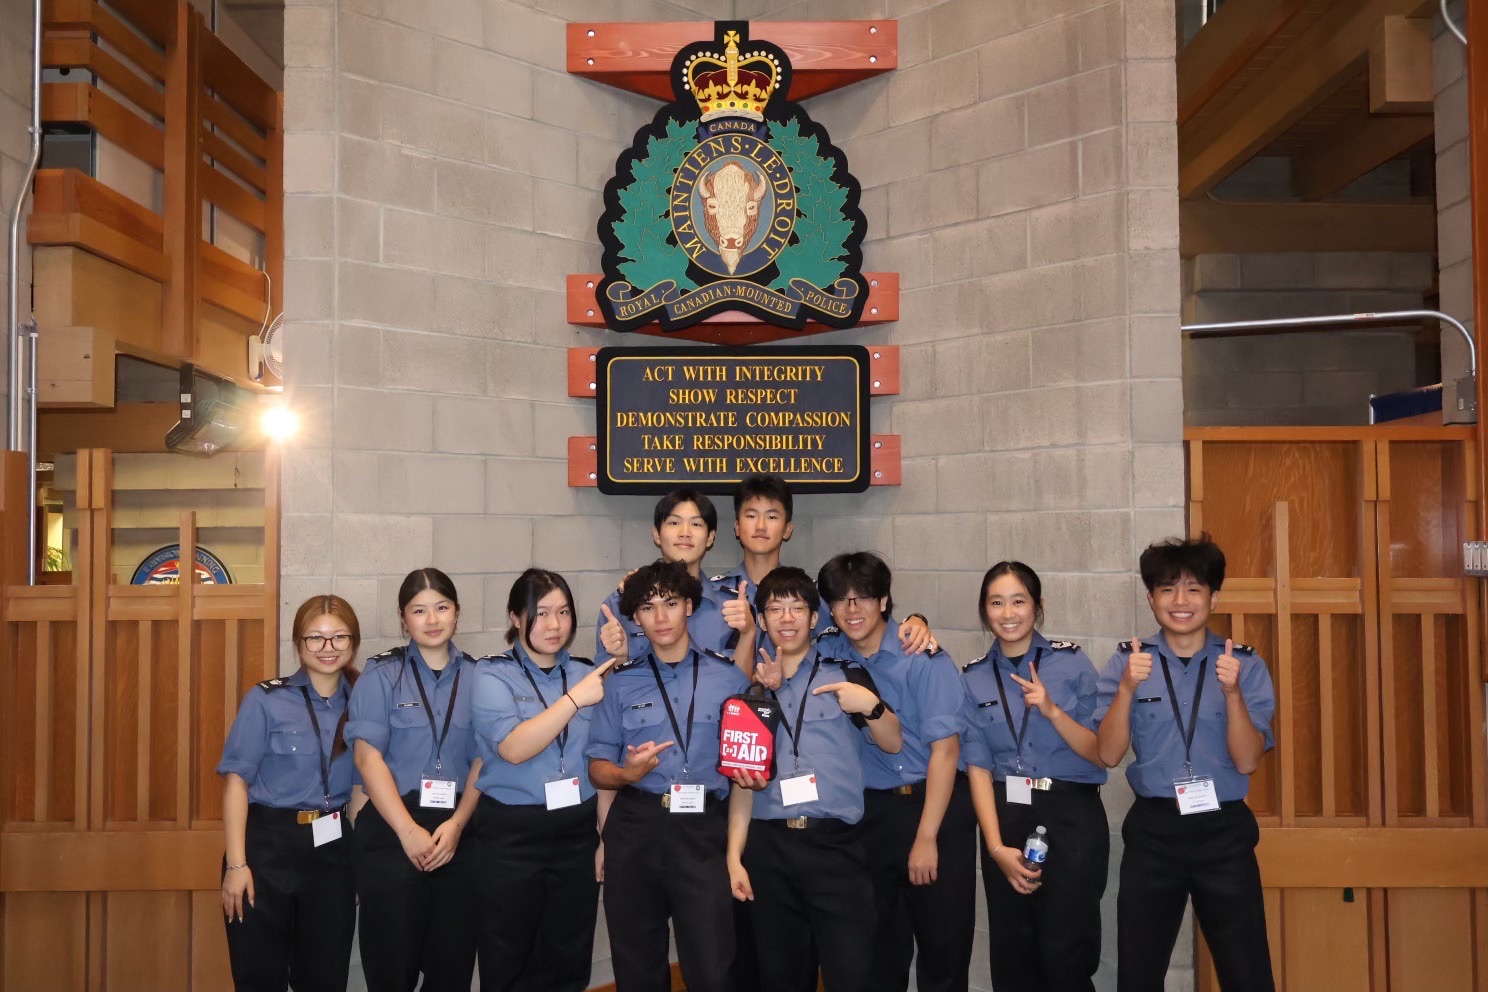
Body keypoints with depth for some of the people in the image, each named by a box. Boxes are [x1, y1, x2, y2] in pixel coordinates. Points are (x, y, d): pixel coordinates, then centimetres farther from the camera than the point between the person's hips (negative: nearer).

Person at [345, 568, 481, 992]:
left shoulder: (478, 678, 7)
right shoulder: (381, 675, 2)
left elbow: (482, 761, 5)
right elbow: (368, 757, -6)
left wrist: (456, 824, -10)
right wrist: (409, 831, -13)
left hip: (457, 831, 2)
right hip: (392, 830, -2)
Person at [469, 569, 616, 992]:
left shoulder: (587, 674, 7)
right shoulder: (492, 675, -5)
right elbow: (513, 748, -20)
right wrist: (575, 699, -24)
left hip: (577, 835, 4)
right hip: (511, 837, -3)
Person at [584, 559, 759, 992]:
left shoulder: (728, 678, 6)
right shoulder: (621, 683, 7)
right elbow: (597, 768, 7)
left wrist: (751, 776, -8)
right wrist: (627, 774, -14)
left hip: (702, 831, -1)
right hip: (634, 829, 2)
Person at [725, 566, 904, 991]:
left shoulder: (845, 676, 6)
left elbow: (893, 744, 8)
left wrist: (871, 706, -12)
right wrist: (734, 855, 5)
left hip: (834, 844, -2)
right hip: (768, 849, 2)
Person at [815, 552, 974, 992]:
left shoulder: (923, 657, -11)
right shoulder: (825, 654, 0)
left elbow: (945, 747, -13)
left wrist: (926, 836, -15)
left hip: (934, 804, -3)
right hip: (868, 812, 4)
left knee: (945, 941, 3)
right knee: (877, 944, 13)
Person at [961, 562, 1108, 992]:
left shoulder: (1072, 663, -1)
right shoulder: (973, 679, 5)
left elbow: (1101, 754, -3)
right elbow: (978, 766, -2)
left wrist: (1052, 711, -19)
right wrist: (996, 846, -12)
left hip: (1072, 816, -2)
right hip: (1006, 818, 3)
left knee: (1064, 957, -5)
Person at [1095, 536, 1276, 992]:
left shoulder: (1245, 664, -1)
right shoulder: (1127, 662, -1)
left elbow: (1246, 761, -8)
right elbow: (1108, 754, -7)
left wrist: (1232, 692, -22)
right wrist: (1127, 689, -21)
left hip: (1224, 832, 0)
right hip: (1153, 831, 1)